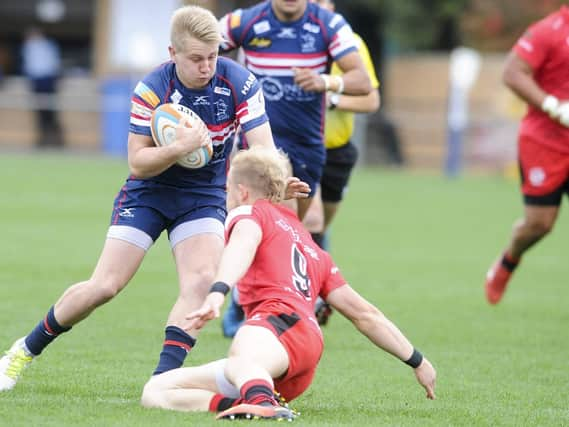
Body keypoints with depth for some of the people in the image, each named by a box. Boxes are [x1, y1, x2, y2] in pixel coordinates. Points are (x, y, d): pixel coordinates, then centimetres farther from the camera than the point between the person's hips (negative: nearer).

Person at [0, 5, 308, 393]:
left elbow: (263, 148, -19)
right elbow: (138, 162, -18)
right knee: (105, 286, -7)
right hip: (148, 194, -1)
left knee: (201, 279, -23)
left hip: (204, 196, 2)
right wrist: (180, 148, -37)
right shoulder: (151, 90, -20)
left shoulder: (240, 84, -17)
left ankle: (164, 378, -21)